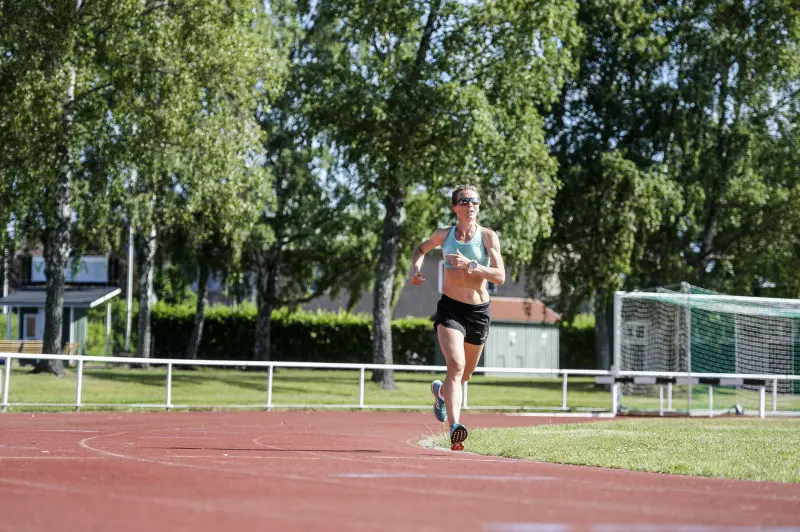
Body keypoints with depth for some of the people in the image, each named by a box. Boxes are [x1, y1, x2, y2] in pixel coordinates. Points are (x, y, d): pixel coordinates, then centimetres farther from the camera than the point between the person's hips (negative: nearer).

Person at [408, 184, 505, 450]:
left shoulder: (488, 236, -5)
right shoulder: (443, 234, 2)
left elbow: (500, 276, -14)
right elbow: (421, 248, 24)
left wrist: (470, 265, -27)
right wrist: (416, 266, 4)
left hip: (479, 311, 1)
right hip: (450, 308, -1)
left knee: (465, 374, 18)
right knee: (456, 365, -24)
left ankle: (440, 390, 53)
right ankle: (455, 428, -34)